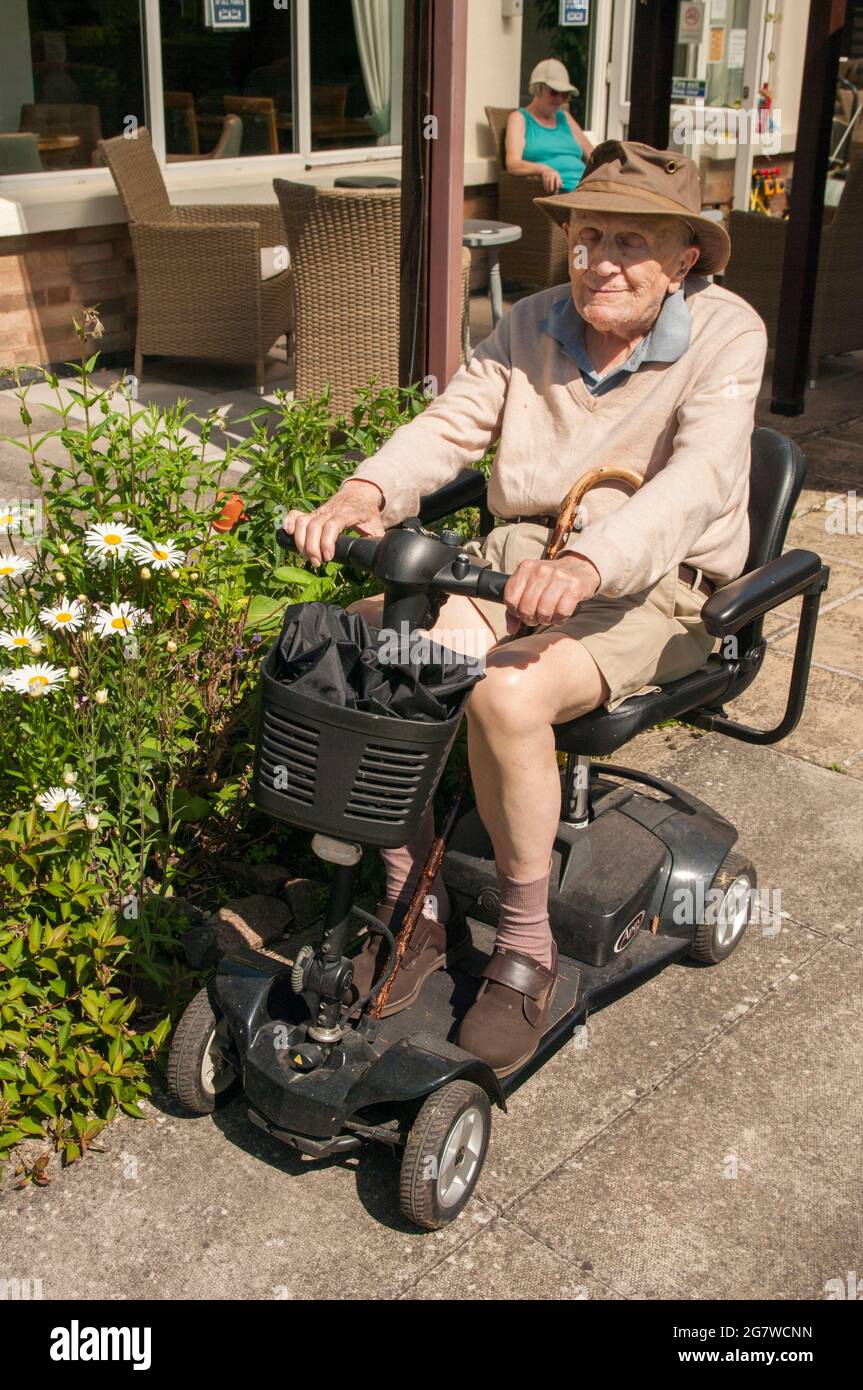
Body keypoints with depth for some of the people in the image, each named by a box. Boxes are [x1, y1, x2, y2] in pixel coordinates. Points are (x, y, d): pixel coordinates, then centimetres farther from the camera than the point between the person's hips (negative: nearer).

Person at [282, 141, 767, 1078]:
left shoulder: (725, 336, -10)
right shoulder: (532, 326, 6)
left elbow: (699, 479, -27)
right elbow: (449, 424, -5)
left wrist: (586, 563, -46)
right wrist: (361, 497, -27)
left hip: (654, 590, -5)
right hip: (519, 558, 5)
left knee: (507, 691, -34)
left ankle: (526, 948, -12)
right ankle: (417, 905, -4)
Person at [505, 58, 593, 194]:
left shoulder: (565, 118, 30)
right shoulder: (520, 118, 12)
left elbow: (591, 154, 30)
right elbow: (513, 164, -4)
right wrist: (544, 169, -26)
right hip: (554, 191, -6)